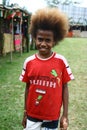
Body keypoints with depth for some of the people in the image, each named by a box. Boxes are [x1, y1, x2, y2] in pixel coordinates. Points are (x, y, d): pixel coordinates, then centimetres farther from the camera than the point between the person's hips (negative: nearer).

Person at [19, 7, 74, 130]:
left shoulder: (61, 61, -13)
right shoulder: (29, 61, -8)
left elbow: (64, 88, -6)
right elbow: (27, 88, 2)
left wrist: (65, 115, -5)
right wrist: (25, 112, 8)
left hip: (53, 116, -1)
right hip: (32, 115, 1)